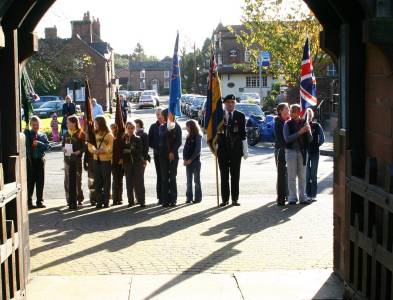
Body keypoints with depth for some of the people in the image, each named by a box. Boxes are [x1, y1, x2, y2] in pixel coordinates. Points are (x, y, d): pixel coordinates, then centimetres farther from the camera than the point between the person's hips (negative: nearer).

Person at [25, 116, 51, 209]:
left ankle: (40, 201, 14)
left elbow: (48, 146, -2)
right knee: (30, 181, -1)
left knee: (40, 181, 5)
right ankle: (29, 201, 6)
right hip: (30, 160, -2)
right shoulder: (27, 134, 2)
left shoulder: (43, 136, 10)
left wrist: (39, 143, -14)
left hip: (40, 160, 2)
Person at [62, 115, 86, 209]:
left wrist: (78, 152, -21)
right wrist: (64, 148, -1)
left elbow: (84, 147, -8)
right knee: (68, 180, 3)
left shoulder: (80, 134, -6)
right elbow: (63, 144, 20)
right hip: (67, 159, 5)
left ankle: (79, 198, 11)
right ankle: (70, 200, 9)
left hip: (77, 159, -5)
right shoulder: (66, 134, 11)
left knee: (77, 180, 0)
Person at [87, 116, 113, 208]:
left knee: (106, 181, 1)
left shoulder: (109, 135, -5)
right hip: (96, 160, 5)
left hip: (106, 161, -5)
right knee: (97, 182, 5)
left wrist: (102, 150, -20)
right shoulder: (94, 135, 11)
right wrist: (94, 150, -10)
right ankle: (99, 201, 11)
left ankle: (106, 201, 8)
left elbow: (111, 148, -9)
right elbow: (90, 145, 10)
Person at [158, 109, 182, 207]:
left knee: (172, 177, 0)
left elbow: (178, 142, -4)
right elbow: (161, 136, -7)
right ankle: (165, 200, 1)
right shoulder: (162, 127, 10)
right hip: (163, 155, 3)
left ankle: (173, 199, 3)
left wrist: (173, 152, -12)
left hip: (173, 155, -2)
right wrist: (168, 130, -19)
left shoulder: (176, 127, 1)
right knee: (164, 178, 0)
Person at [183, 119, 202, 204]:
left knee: (197, 180, 2)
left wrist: (191, 159, -14)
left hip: (195, 161, -5)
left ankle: (198, 197, 7)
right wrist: (184, 159, -3)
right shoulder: (188, 136, 12)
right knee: (189, 181, 6)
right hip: (188, 161, 6)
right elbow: (185, 148, 10)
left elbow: (198, 150, -11)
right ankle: (189, 197, 9)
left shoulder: (198, 136, -6)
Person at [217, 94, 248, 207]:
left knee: (235, 175, 4)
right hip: (222, 149, 1)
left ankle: (235, 199, 10)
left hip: (236, 149, -1)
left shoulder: (240, 116, 4)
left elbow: (243, 134, 2)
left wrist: (245, 150, -1)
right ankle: (225, 199, 10)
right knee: (224, 175, 4)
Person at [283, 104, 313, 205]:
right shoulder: (288, 124, -2)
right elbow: (287, 138, -14)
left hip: (302, 151, 2)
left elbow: (310, 140, 5)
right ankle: (292, 198, 5)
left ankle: (303, 197, 13)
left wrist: (308, 131, -15)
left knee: (302, 176, 7)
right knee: (292, 177, 0)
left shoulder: (304, 123, 4)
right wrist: (299, 132, -21)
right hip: (291, 151, -2)